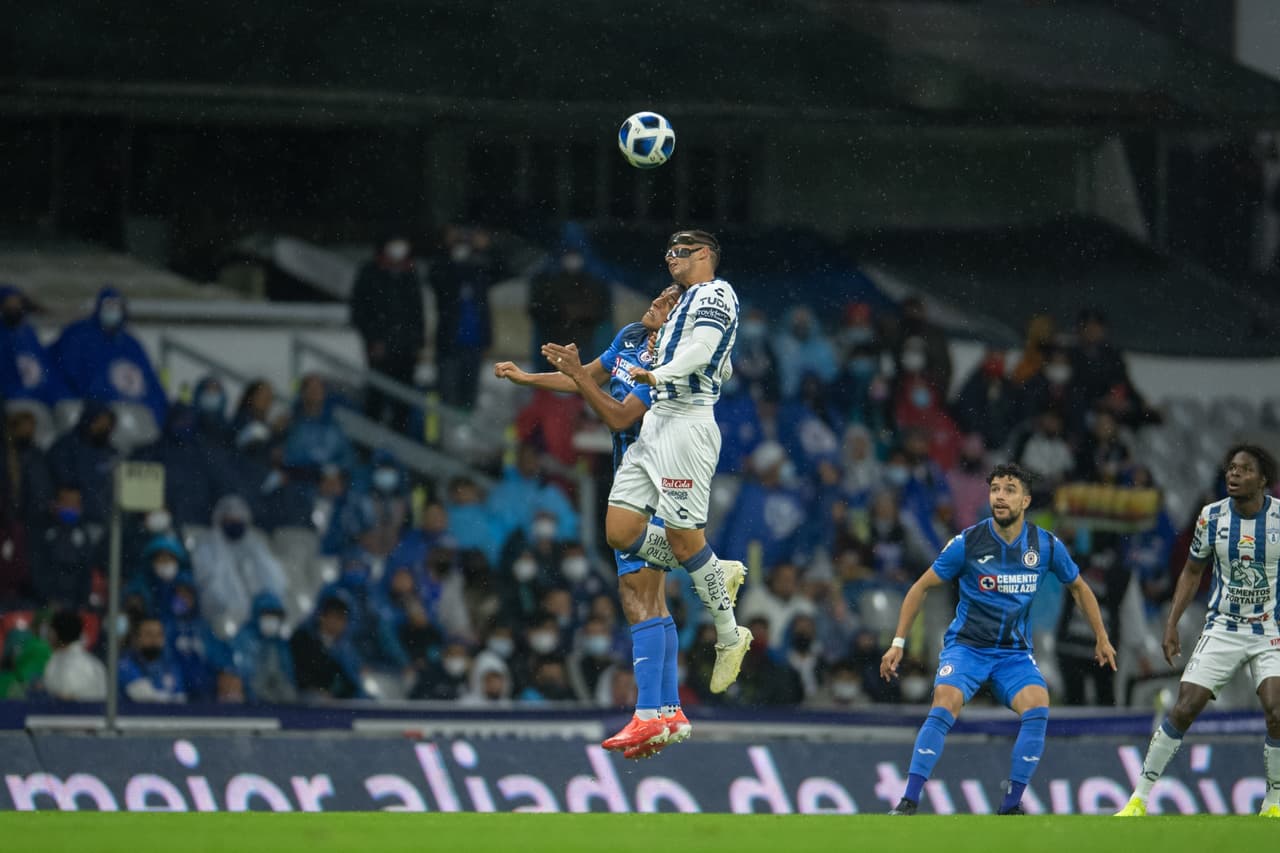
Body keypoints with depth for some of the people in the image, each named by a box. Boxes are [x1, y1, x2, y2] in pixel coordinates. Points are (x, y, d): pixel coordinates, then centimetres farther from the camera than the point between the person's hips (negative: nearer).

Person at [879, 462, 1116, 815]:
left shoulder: (1046, 545, -3)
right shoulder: (967, 543, -10)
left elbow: (1078, 587, 16)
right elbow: (921, 588, 1)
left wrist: (1101, 639, 18)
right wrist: (898, 643, -2)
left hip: (1014, 651, 2)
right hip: (966, 645, -2)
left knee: (1038, 707, -24)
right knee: (945, 706, -28)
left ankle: (1011, 806, -12)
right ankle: (907, 803, -24)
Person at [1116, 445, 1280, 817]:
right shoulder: (1211, 516, -3)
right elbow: (1192, 571, 11)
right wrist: (1171, 624, 5)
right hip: (1222, 629, 1)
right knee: (1183, 710, -8)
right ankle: (1140, 798, 2)